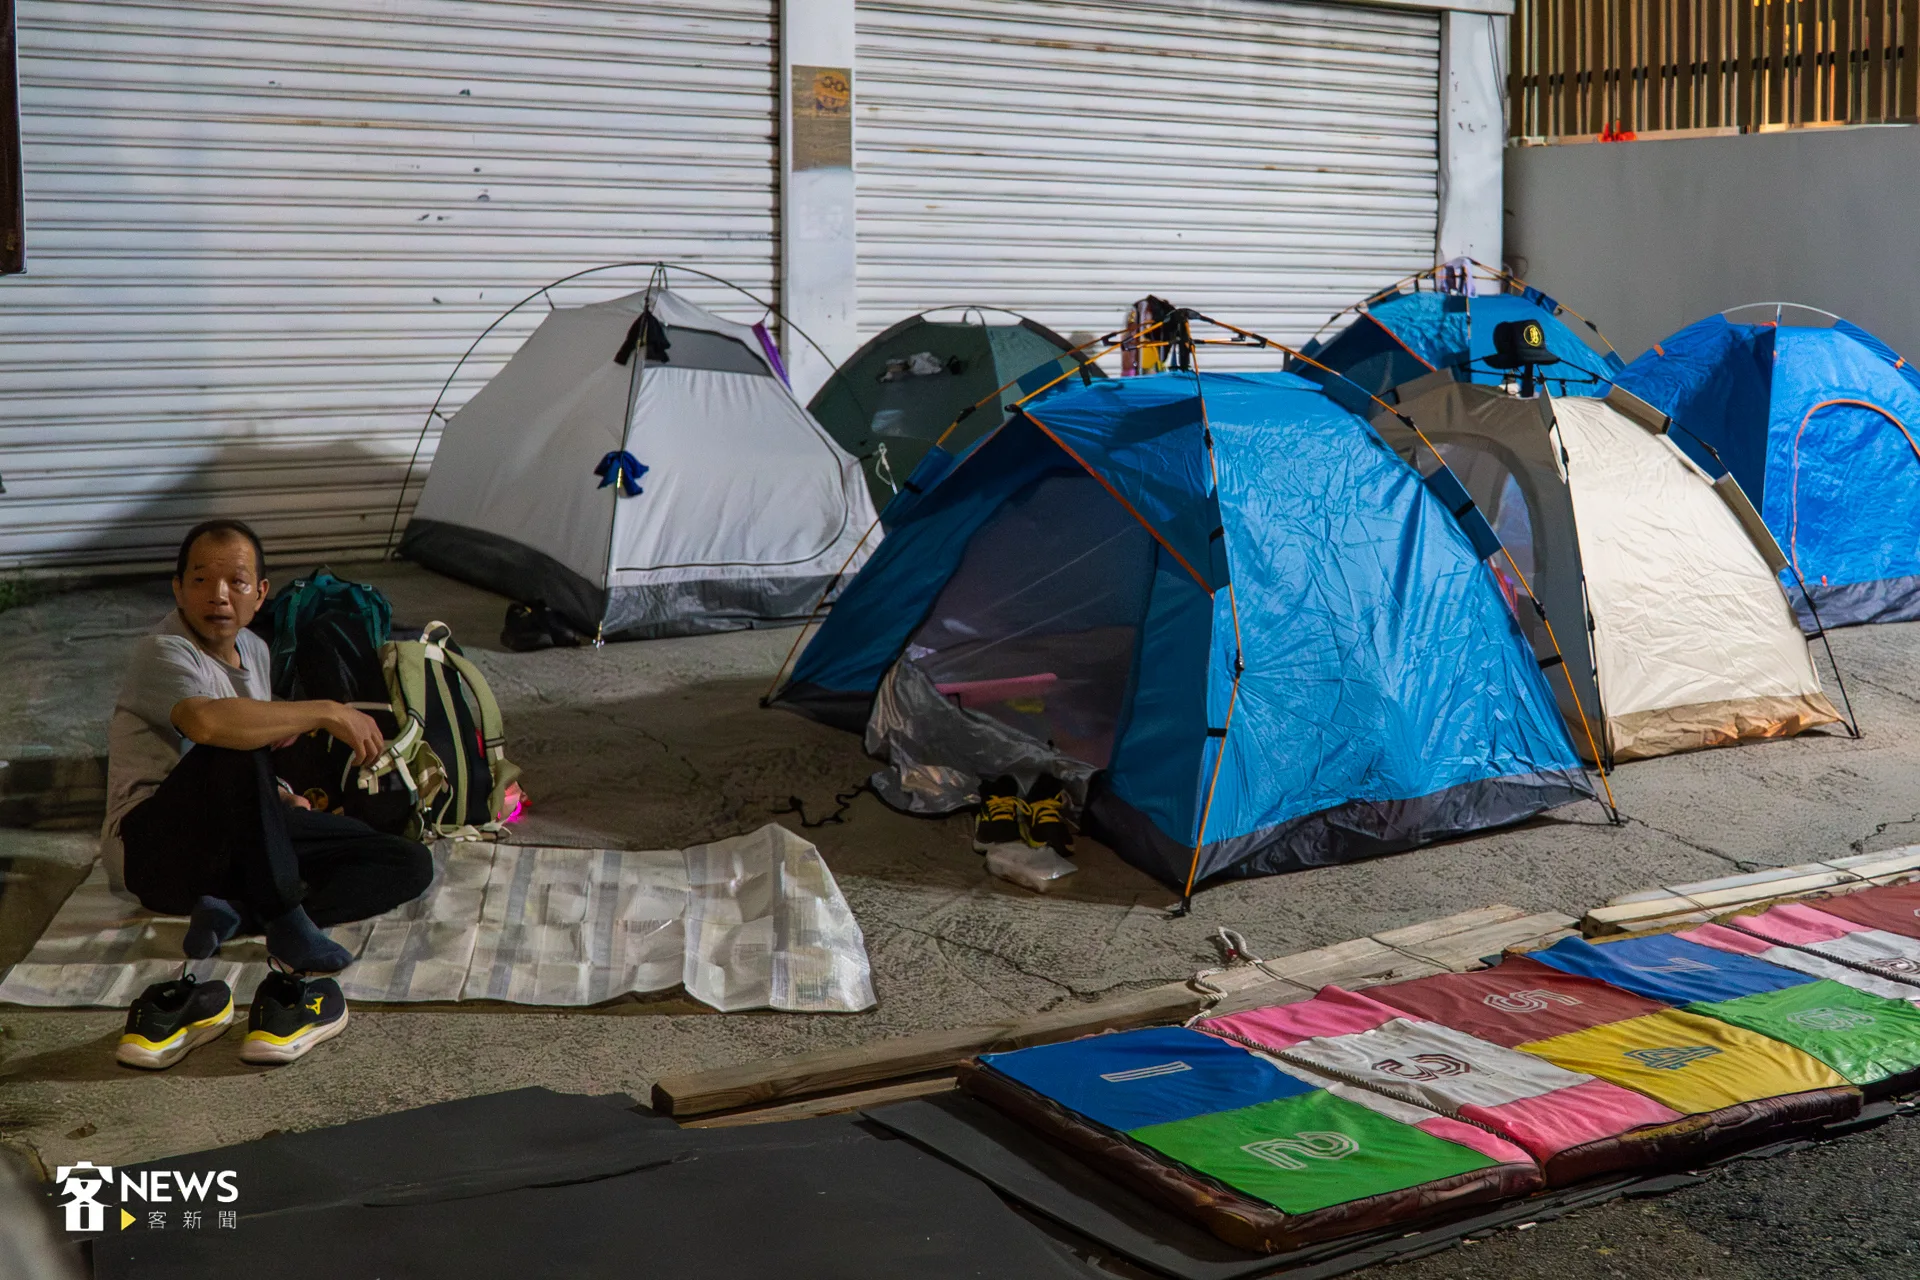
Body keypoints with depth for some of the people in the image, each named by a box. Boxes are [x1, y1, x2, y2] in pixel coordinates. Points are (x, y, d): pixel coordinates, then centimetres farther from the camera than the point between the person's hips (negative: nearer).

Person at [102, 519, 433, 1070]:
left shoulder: (253, 650, 12)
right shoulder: (164, 653, -15)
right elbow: (209, 722, -38)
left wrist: (279, 797, 6)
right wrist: (328, 713, -30)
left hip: (239, 847, 8)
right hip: (154, 848, -8)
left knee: (408, 866, -4)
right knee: (238, 751, -39)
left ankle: (232, 914, -20)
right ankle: (293, 945, -30)